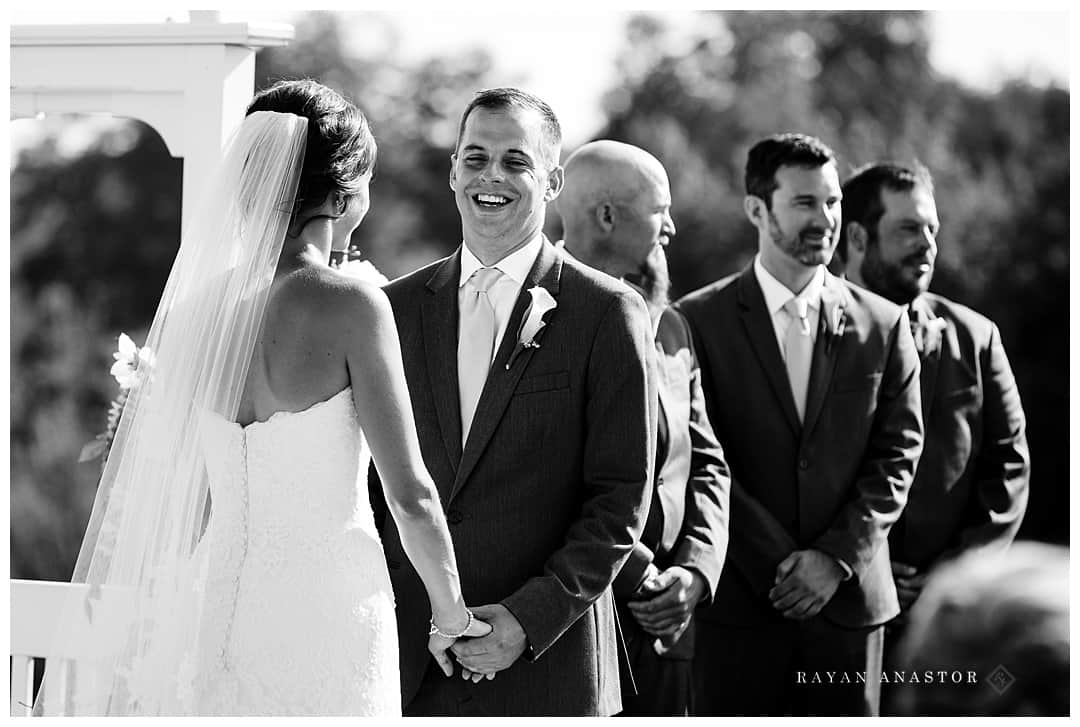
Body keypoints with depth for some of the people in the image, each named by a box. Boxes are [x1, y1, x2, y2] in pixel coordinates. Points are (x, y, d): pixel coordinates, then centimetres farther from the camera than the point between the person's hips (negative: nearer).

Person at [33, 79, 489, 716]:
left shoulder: (196, 304, 2)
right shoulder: (352, 306, -12)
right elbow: (411, 495, -9)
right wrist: (451, 615, 5)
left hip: (216, 611, 5)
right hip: (329, 607, -5)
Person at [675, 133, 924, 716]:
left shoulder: (883, 325, 8)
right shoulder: (699, 320, 0)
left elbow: (897, 451, 4)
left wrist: (837, 556, -8)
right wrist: (779, 564, -11)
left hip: (850, 598, 2)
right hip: (739, 601, -2)